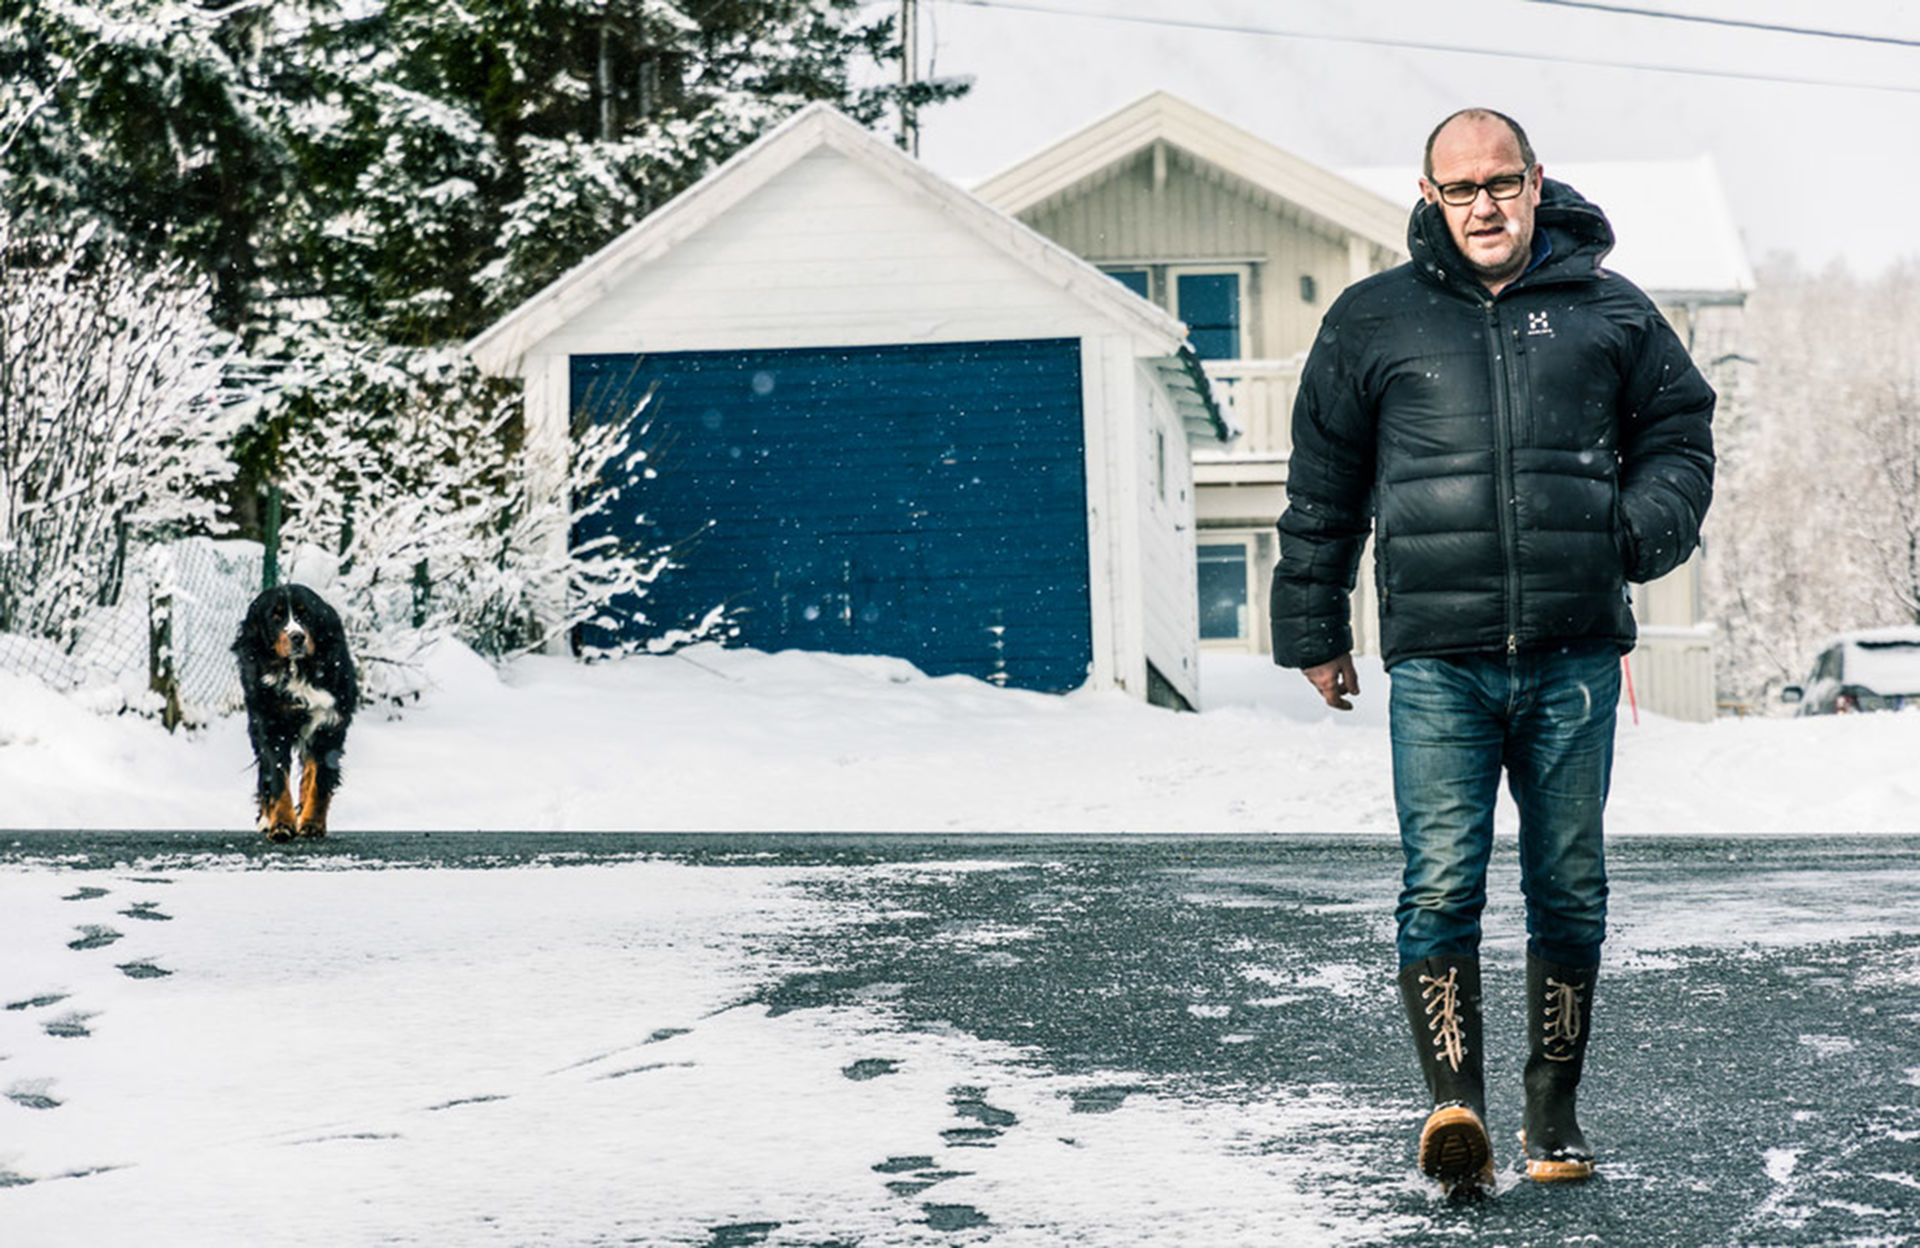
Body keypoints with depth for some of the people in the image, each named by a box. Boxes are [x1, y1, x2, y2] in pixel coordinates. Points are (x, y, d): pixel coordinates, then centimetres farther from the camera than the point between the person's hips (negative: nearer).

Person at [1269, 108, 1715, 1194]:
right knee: (1443, 883, -13)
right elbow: (1323, 490, 16)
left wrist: (1648, 524, -3)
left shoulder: (1608, 310, 11)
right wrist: (1313, 631, 16)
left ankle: (1554, 1115, 16)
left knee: (1569, 887, 6)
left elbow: (1679, 433, 18)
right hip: (1436, 663, -1)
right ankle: (1457, 1105, -17)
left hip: (1576, 655, 1)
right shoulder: (1372, 321, 10)